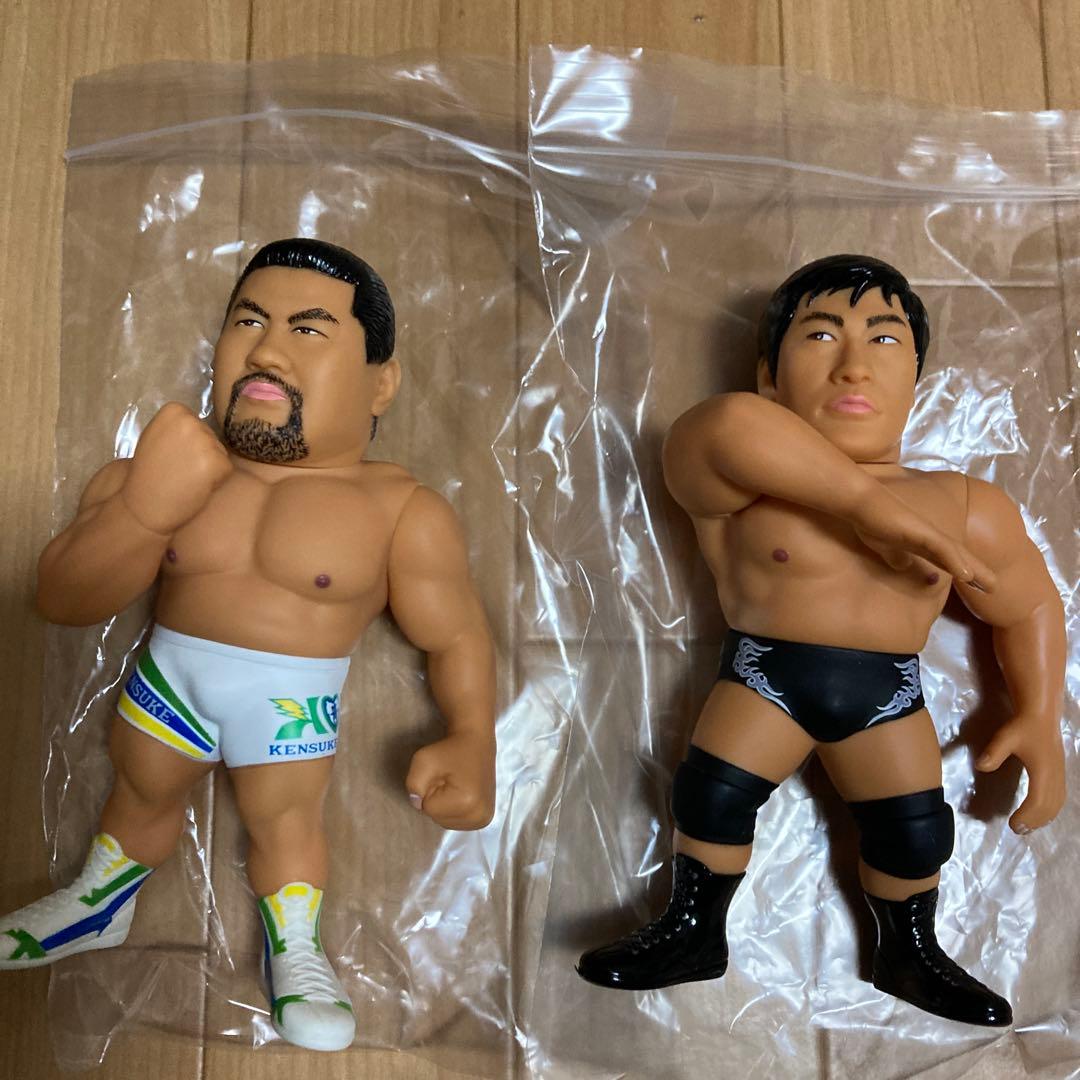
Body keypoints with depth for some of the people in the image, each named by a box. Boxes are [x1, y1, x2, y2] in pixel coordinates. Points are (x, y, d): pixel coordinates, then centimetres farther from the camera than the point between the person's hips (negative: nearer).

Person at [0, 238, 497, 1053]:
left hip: (294, 698, -3)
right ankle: (99, 906, 51)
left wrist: (472, 745, -26)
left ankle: (294, 951, 38)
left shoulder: (403, 511, -19)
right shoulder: (166, 469, -12)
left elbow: (458, 638, -11)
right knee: (140, 795, 23)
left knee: (286, 821, 11)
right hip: (170, 670, 4)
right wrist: (143, 510, -30)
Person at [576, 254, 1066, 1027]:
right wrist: (865, 498, -41)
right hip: (765, 672, -1)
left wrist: (1039, 717, -1)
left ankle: (911, 955, 35)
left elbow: (1030, 608, 9)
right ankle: (694, 933, 25)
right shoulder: (747, 483, -17)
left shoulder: (970, 511, -6)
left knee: (916, 827, 4)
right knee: (711, 791, -3)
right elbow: (727, 424, -42)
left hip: (889, 689, 2)